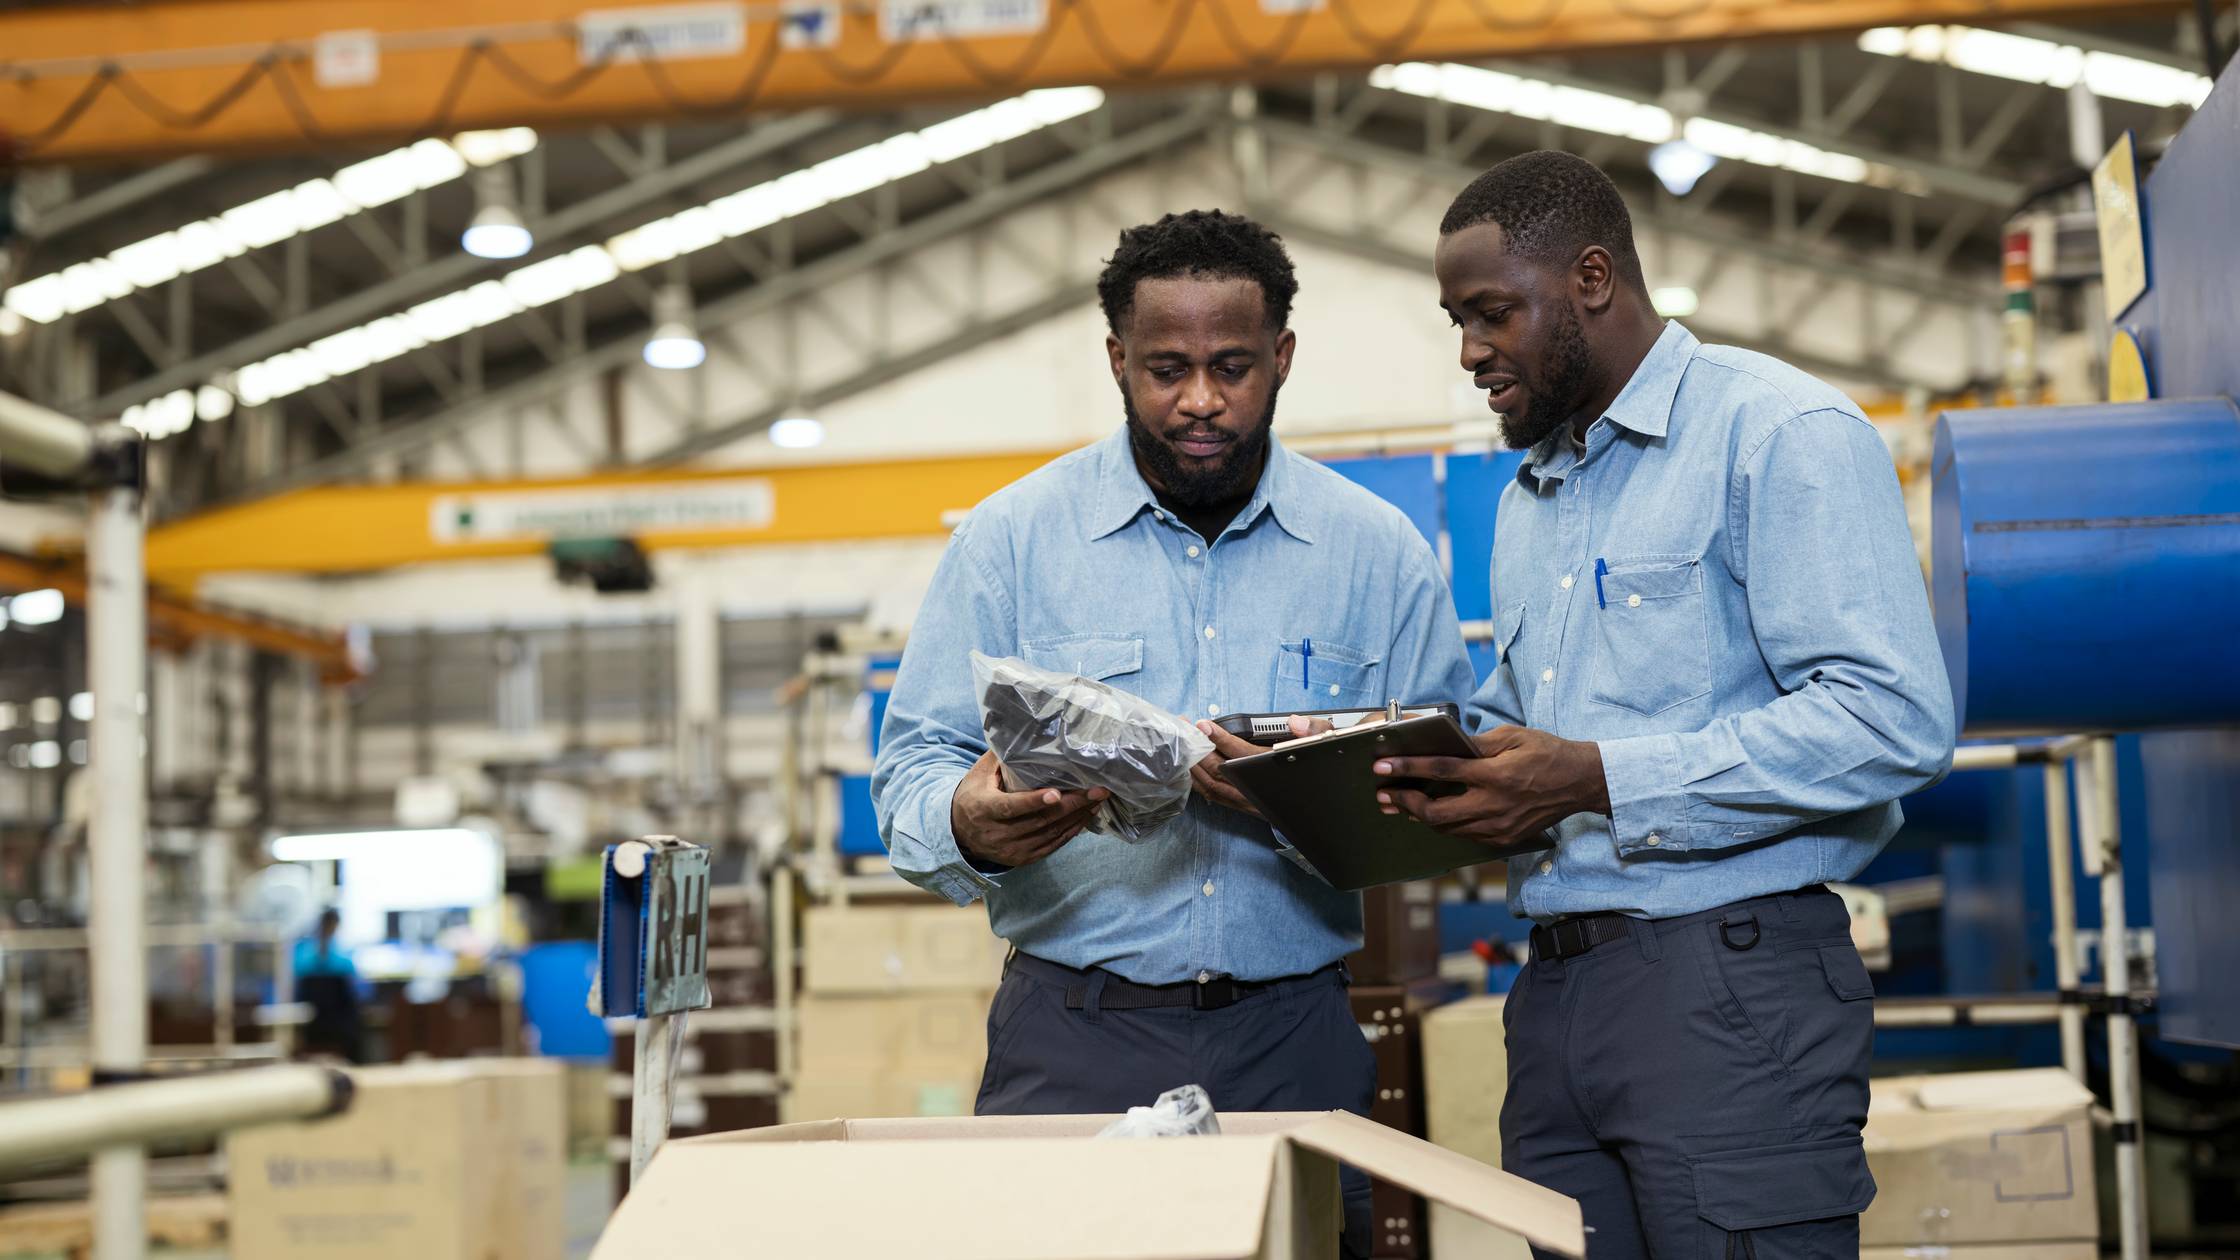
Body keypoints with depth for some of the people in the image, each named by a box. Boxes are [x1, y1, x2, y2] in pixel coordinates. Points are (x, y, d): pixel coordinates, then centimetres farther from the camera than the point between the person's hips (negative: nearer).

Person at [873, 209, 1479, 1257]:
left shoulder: (1380, 553, 6)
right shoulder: (1012, 538, 3)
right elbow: (912, 770, 1)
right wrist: (967, 824, -22)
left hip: (1296, 1044, 1)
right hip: (1073, 1043, -1)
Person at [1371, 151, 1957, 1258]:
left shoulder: (1777, 432, -7)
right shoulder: (1530, 494, 22)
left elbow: (1894, 718, -18)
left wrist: (1598, 781, -20)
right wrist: (1441, 778, 3)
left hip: (1729, 976, -8)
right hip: (1555, 989, 8)